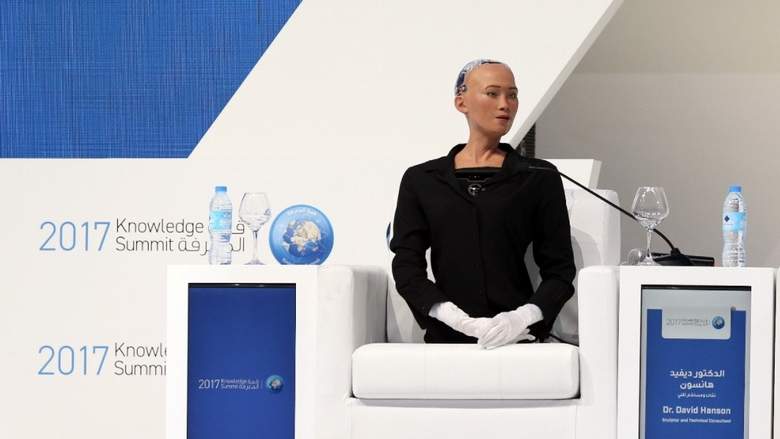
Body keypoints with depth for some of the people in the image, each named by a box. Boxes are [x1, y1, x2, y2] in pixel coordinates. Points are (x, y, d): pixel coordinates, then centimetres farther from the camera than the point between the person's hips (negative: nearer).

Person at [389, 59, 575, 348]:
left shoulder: (539, 178, 9)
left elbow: (560, 270, 6)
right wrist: (460, 320, -11)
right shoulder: (421, 180, 11)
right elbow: (406, 268, 4)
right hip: (446, 339, 0)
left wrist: (524, 317, -13)